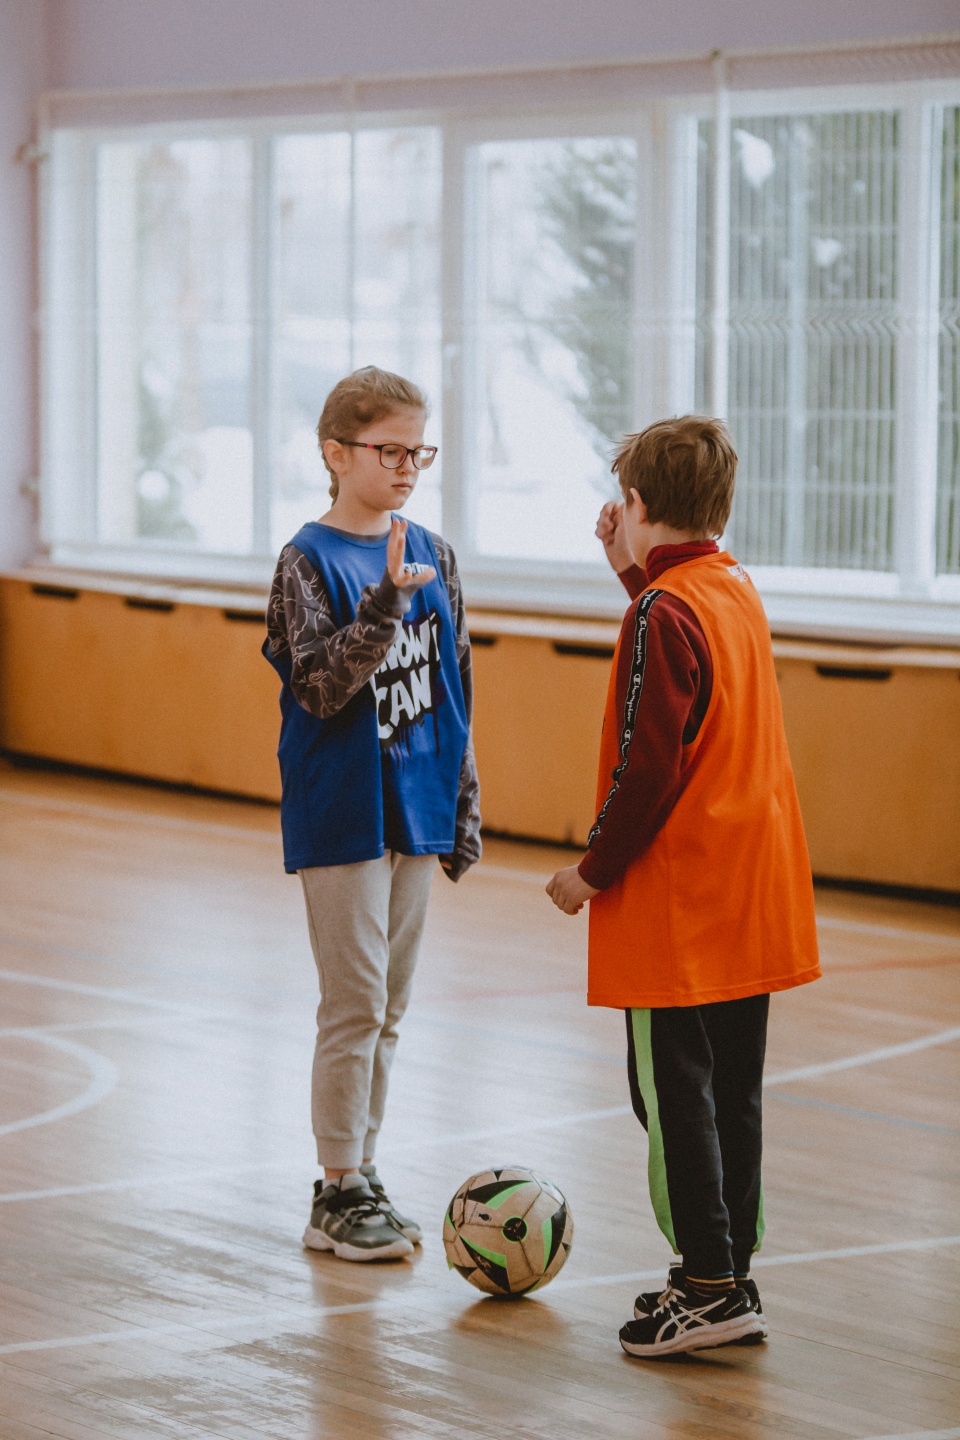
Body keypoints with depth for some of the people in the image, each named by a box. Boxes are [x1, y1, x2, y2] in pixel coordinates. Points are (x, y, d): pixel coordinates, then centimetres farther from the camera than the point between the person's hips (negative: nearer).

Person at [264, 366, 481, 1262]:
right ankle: (339, 1194, 5)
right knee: (355, 1007, -4)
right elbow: (320, 687, -20)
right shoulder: (310, 561, -9)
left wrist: (463, 810, 12)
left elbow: (452, 695, 13)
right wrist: (386, 601, -31)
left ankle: (361, 1173, 22)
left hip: (414, 812, 6)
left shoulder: (433, 557, 8)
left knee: (387, 1008, 12)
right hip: (341, 816, -6)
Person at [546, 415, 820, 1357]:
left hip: (677, 905, -8)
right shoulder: (736, 592, 8)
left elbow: (647, 769, -20)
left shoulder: (661, 615, -17)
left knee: (672, 1092, -2)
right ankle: (729, 1277, 19)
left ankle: (711, 1287, -2)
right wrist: (636, 572, 18)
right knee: (731, 1093, 13)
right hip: (756, 894, 8)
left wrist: (593, 872, -10)